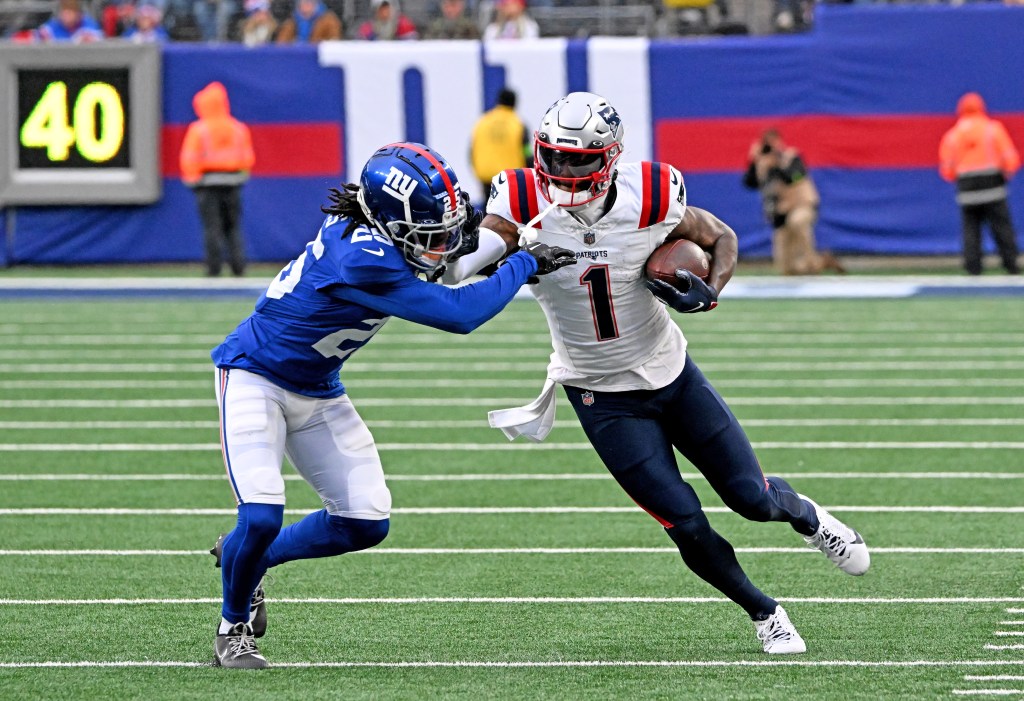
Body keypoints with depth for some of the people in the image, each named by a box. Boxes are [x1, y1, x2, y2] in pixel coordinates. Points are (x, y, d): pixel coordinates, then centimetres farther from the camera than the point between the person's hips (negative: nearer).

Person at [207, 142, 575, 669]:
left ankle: (248, 558, 26)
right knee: (261, 517, -22)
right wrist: (527, 264, -21)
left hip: (317, 391, 9)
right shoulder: (363, 260, -35)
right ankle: (234, 626, 6)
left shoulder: (370, 225, -11)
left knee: (365, 522, 2)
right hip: (255, 376, -9)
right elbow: (457, 314, -32)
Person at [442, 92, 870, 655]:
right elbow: (458, 265, -30)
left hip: (670, 373, 1)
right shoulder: (526, 204, -20)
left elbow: (721, 238, -1)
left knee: (751, 498, 6)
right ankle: (764, 614, 18)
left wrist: (708, 292, -19)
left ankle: (808, 518, 43)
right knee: (686, 525, -7)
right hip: (603, 396, -1)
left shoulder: (649, 200, -18)